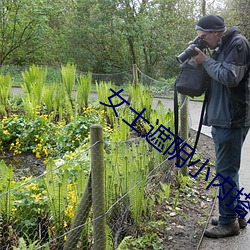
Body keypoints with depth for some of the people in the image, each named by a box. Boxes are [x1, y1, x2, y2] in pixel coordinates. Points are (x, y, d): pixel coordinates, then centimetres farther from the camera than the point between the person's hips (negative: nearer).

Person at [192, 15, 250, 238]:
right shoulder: (221, 48, 17)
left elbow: (230, 77, -21)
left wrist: (206, 61, -11)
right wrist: (203, 60, 4)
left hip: (231, 120, -10)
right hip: (221, 119, 10)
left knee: (226, 171, -3)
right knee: (228, 170, 16)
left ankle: (229, 222, 8)